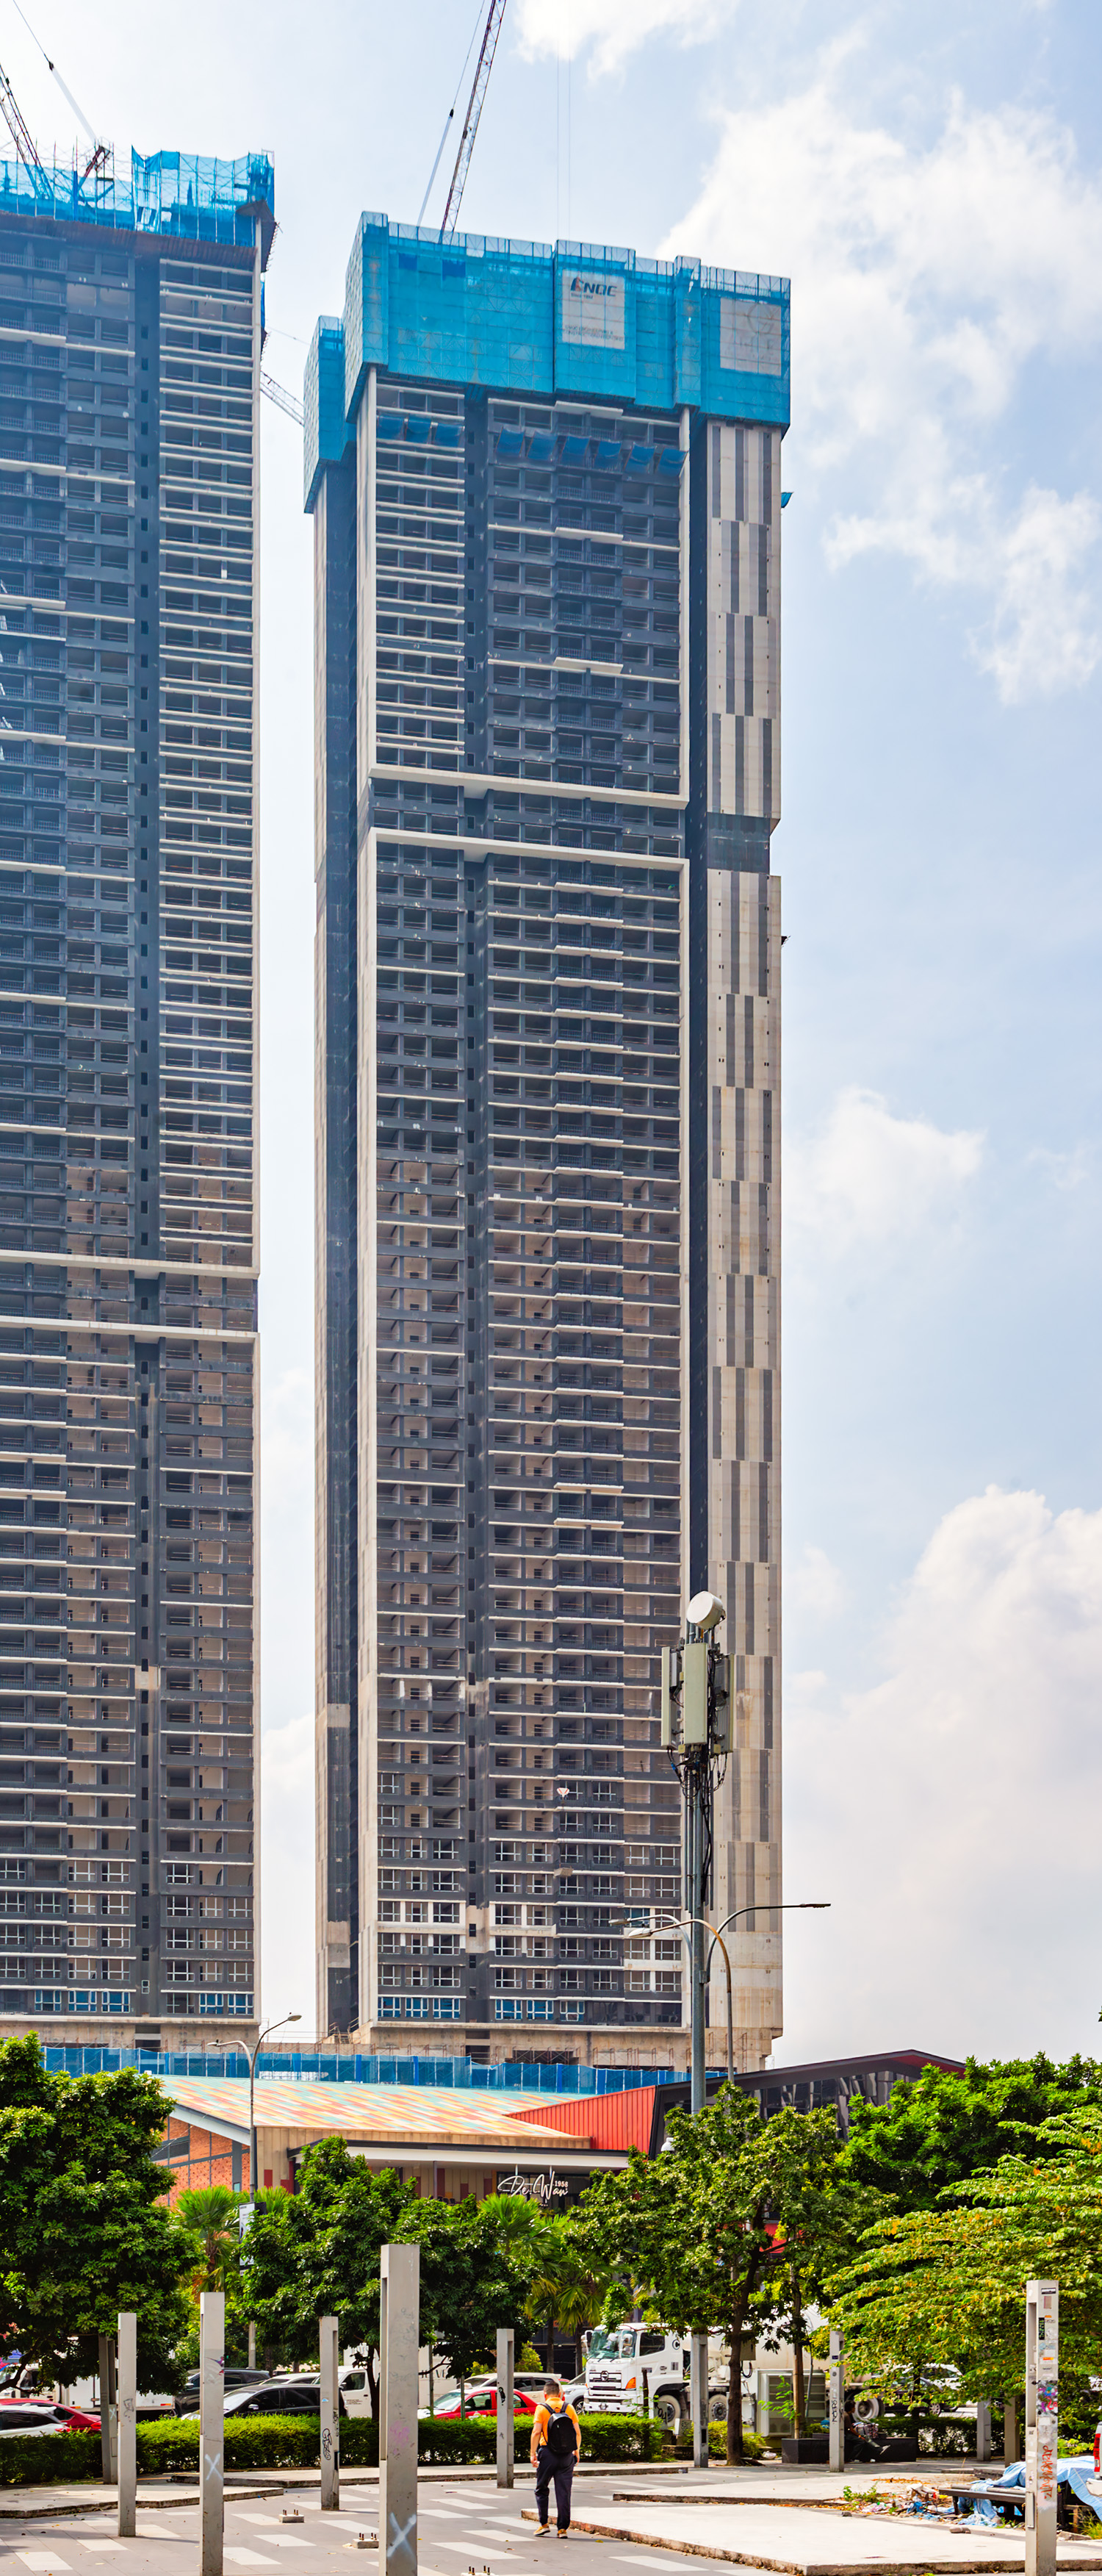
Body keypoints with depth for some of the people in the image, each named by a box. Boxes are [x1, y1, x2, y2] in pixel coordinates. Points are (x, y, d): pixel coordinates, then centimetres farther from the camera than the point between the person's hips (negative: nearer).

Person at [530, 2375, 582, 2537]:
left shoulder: (542, 2408, -3)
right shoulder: (569, 2408, 5)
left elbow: (536, 2432, -11)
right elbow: (577, 2432, 4)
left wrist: (533, 2453, -6)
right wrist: (576, 2451, 16)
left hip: (547, 2452, -2)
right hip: (566, 2456, 2)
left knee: (542, 2490, 14)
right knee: (564, 2493, 5)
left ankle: (544, 2523, 8)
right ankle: (563, 2528, 4)